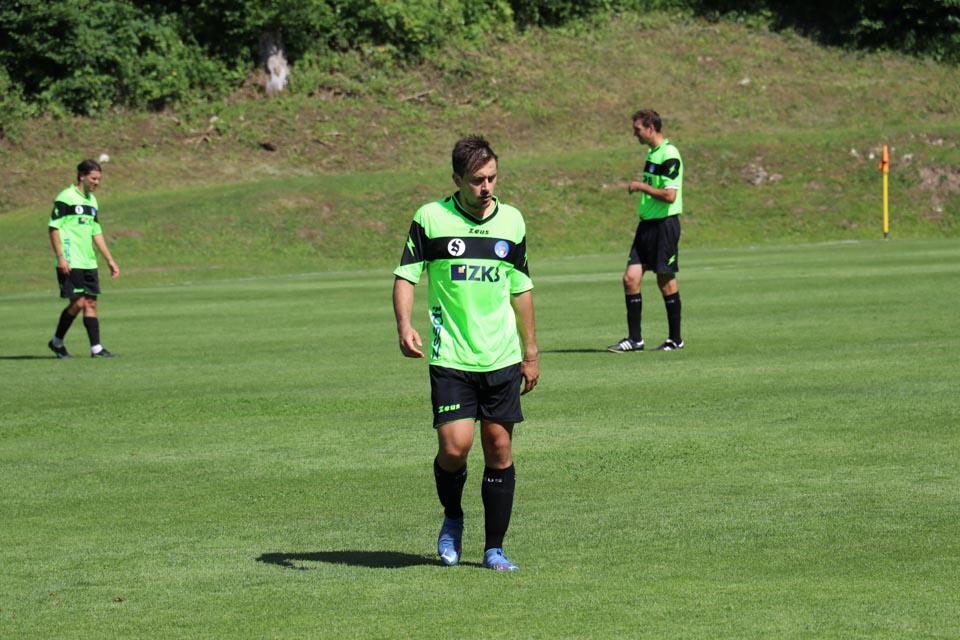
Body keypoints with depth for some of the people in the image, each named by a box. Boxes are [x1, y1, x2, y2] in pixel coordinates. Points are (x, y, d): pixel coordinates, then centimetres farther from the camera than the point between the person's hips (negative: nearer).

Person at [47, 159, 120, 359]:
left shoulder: (92, 201, 17)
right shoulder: (66, 197, -7)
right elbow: (54, 227, -10)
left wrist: (110, 260, 19)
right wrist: (60, 257, -17)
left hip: (89, 262, 8)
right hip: (70, 263, -8)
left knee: (91, 303, 3)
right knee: (78, 303, -9)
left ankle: (96, 348, 2)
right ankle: (57, 342, 8)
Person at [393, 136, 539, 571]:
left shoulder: (512, 221, 6)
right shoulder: (430, 218, -3)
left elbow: (521, 289, 14)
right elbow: (406, 275, 0)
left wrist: (530, 353, 14)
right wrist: (404, 325, -18)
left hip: (501, 357, 3)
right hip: (450, 357, -3)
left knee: (500, 450, 2)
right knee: (455, 446, -12)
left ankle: (494, 548, 10)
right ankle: (452, 519, 17)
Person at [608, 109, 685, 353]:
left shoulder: (669, 155, -16)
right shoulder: (652, 153, 14)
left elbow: (670, 195, -23)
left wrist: (641, 186, -15)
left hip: (665, 224, -9)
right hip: (647, 224, 9)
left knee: (666, 281, 0)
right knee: (630, 278, 1)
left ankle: (675, 339, 13)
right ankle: (634, 339, 5)